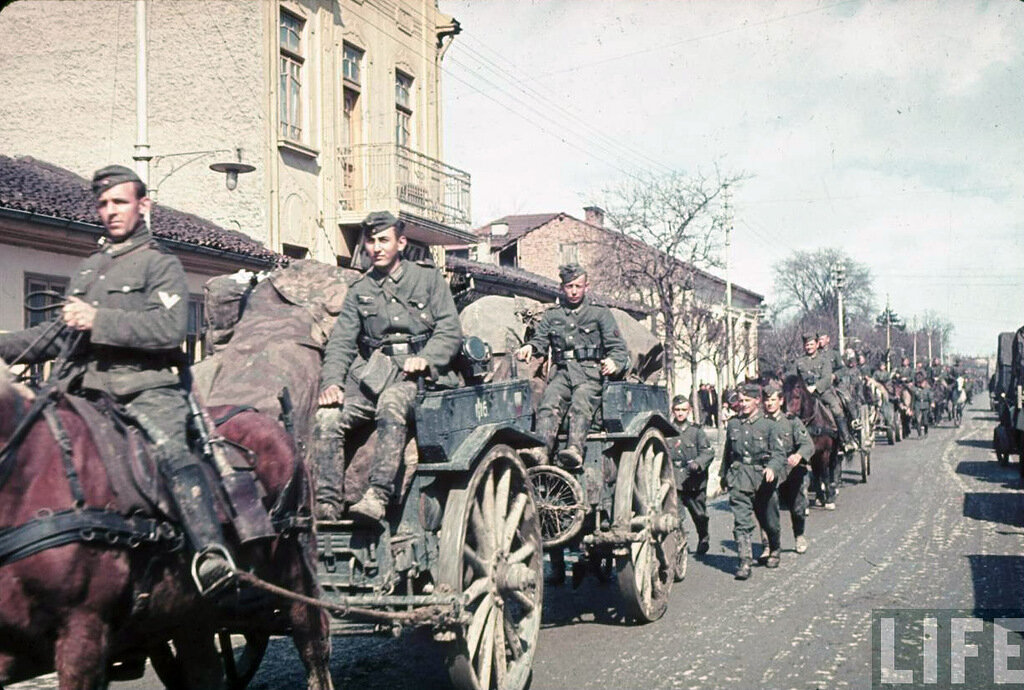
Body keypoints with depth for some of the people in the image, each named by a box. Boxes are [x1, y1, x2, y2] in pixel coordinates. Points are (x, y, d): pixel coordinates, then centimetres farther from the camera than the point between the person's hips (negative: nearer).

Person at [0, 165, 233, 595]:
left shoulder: (161, 264, 5)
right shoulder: (87, 268, 27)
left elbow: (170, 329, -13)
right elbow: (63, 334, 36)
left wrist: (98, 321, -17)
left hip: (143, 386, -7)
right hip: (82, 388, 8)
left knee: (170, 449, -31)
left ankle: (211, 554, -41)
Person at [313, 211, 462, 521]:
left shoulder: (428, 278, 12)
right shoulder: (359, 290, 20)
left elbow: (450, 330, 3)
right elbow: (341, 342, 11)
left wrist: (426, 359, -16)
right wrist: (331, 381, -7)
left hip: (414, 373, -4)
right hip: (371, 373, 4)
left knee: (391, 406, -37)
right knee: (328, 417, -22)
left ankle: (378, 496, -43)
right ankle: (327, 502, -20)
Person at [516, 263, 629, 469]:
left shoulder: (600, 313, 16)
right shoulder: (552, 315, 25)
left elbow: (619, 347, 8)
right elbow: (540, 339, 12)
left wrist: (614, 362, -15)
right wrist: (530, 347, -13)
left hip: (591, 372, -2)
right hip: (562, 372, 2)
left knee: (580, 404, -33)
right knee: (549, 403, -29)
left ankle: (574, 450, -54)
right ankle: (541, 449, -48)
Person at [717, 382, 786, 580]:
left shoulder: (768, 425, -2)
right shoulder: (733, 424, 9)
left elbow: (779, 453, -6)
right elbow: (727, 452, 22)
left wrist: (772, 468, -25)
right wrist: (723, 475, 28)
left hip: (763, 480, -1)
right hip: (739, 480, 2)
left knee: (769, 521, 12)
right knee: (741, 522, -11)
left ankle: (774, 552, 39)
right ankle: (745, 562, -12)